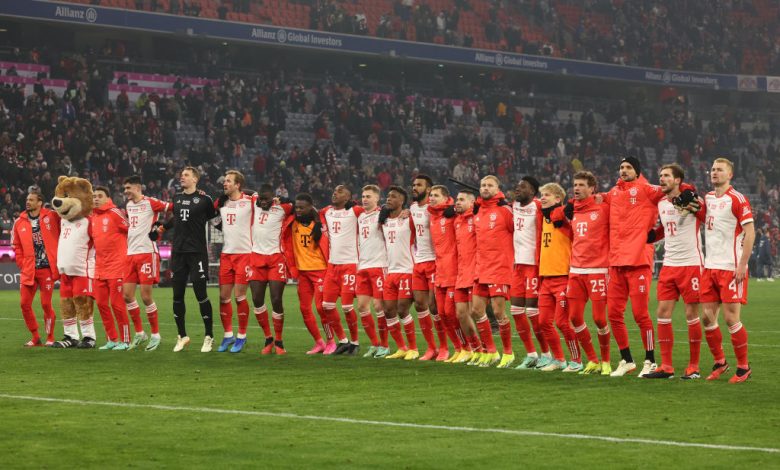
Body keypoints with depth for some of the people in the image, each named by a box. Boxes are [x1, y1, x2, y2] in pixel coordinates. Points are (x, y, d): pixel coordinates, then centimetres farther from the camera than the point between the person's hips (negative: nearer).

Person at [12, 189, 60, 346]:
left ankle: (50, 338, 14)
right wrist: (22, 265, 4)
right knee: (25, 304, 1)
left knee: (46, 304, -1)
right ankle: (35, 337, 17)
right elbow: (16, 247, 12)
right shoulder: (19, 223, 7)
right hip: (28, 270, 4)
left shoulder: (52, 217, -3)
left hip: (47, 268, -4)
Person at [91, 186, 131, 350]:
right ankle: (112, 339, 17)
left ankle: (125, 341, 3)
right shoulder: (92, 218, 12)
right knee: (101, 303, 7)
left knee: (117, 304, -6)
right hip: (99, 268, 7)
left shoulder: (114, 213, -9)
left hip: (116, 267, -7)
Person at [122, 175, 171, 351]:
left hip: (147, 253, -7)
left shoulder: (150, 203, -7)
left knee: (146, 296, -6)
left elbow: (173, 208, -10)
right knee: (127, 294, 2)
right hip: (131, 253, 7)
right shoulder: (128, 206, 15)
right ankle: (139, 333, 14)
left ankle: (155, 335, 7)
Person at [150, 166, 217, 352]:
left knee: (200, 293, -6)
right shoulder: (177, 197, 12)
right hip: (178, 252, 5)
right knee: (177, 296, 6)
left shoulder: (204, 199, -4)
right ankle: (182, 336, 18)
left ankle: (209, 337, 5)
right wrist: (160, 228, 20)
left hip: (197, 252, -5)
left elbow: (213, 218, 8)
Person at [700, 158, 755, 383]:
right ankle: (719, 362, 21)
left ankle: (743, 367, 5)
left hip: (731, 268, -7)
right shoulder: (708, 198, 12)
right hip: (710, 267, 7)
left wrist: (742, 265, -16)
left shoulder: (737, 199, -9)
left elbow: (750, 232, -12)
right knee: (708, 317, 5)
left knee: (731, 318, -7)